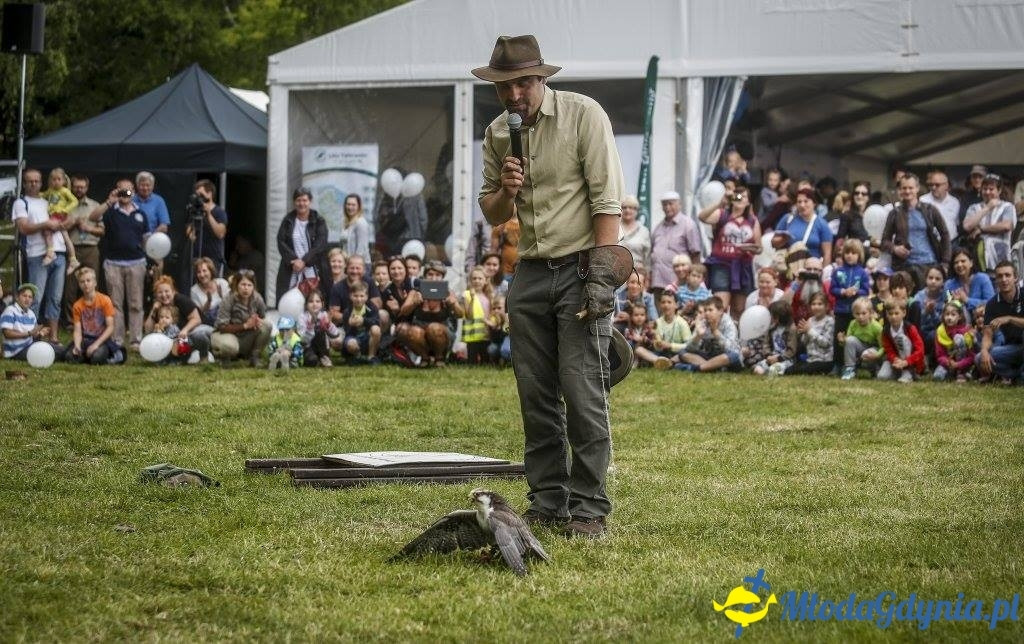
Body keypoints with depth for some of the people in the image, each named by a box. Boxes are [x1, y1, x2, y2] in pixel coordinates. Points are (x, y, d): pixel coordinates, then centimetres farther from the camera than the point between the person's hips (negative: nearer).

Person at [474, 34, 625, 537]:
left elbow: (607, 200, -11)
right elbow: (491, 214, 17)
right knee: (537, 397, 6)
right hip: (530, 274, 6)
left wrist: (602, 273, -17)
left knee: (583, 394, -10)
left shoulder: (584, 115, -7)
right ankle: (547, 503, 12)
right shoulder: (497, 134, 10)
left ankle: (588, 507, -6)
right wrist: (506, 191, -6)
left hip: (580, 268, -6)